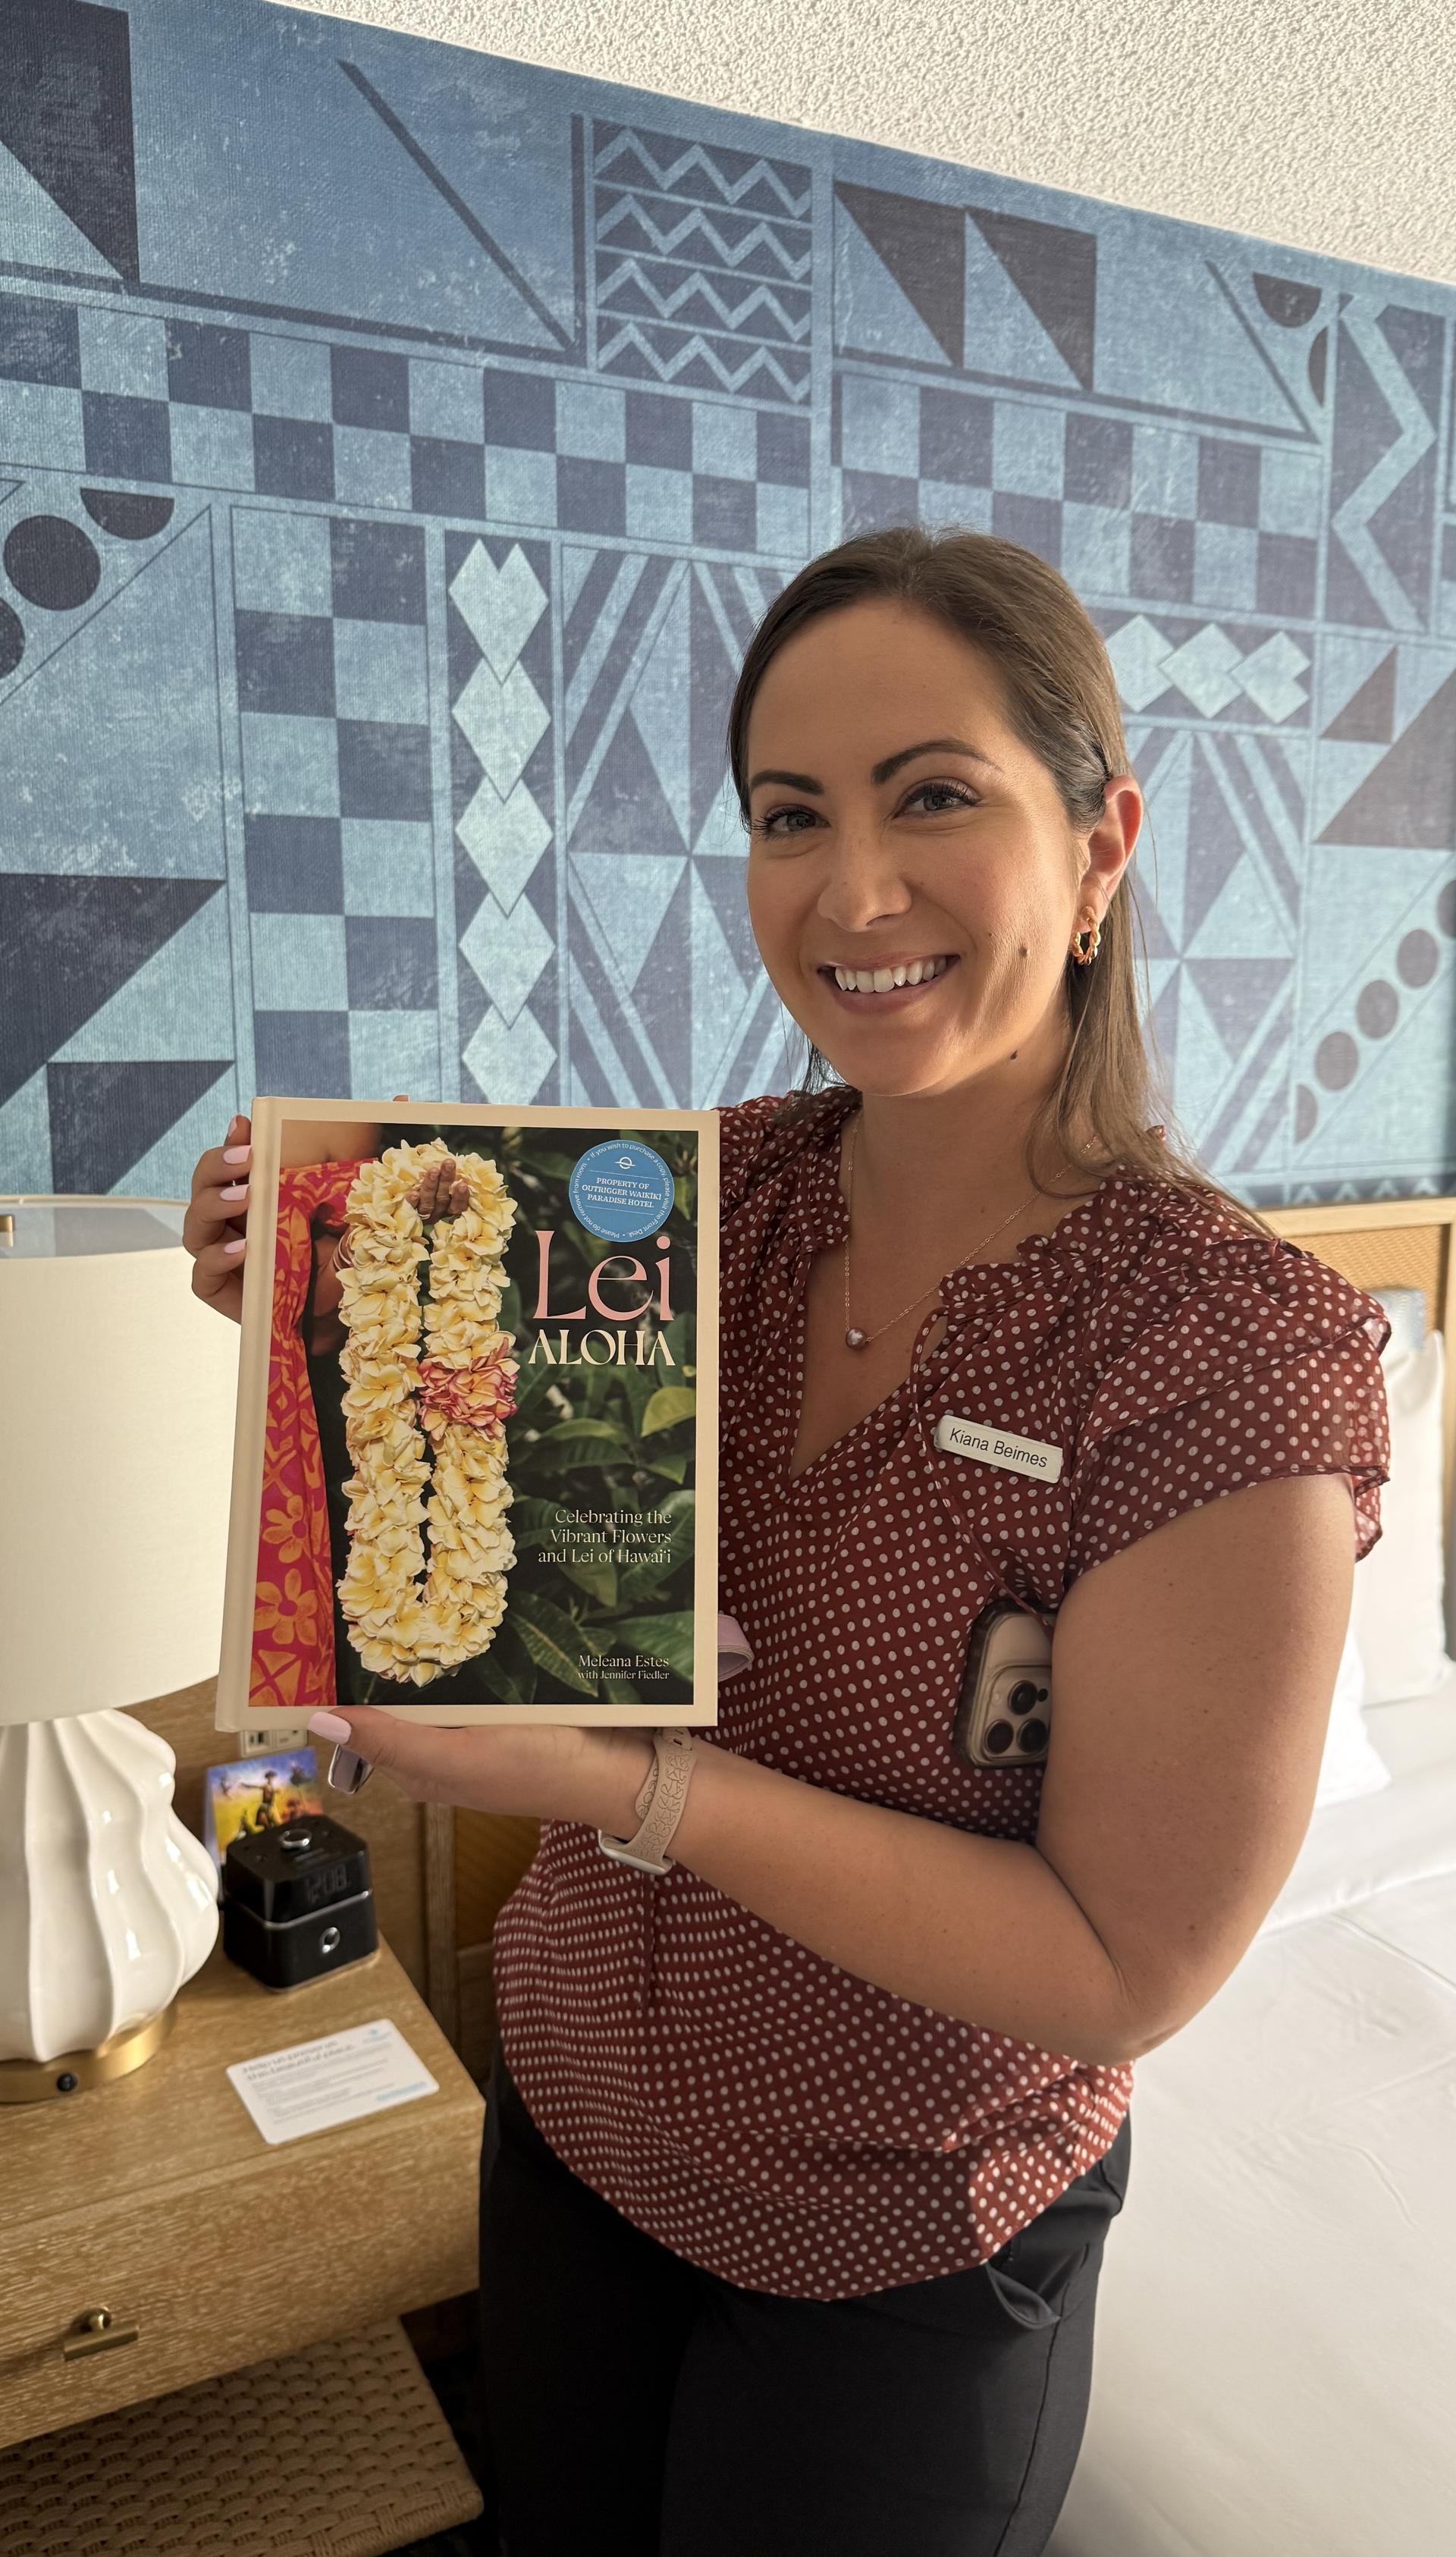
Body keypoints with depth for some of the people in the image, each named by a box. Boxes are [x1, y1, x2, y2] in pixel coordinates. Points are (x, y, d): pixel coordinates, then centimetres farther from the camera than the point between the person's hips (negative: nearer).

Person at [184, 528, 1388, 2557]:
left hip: (903, 2265, -4)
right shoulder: (714, 1190, -12)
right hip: (569, 2129, 5)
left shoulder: (1233, 1357, -27)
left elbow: (1127, 1970, -22)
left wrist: (626, 1785, -31)